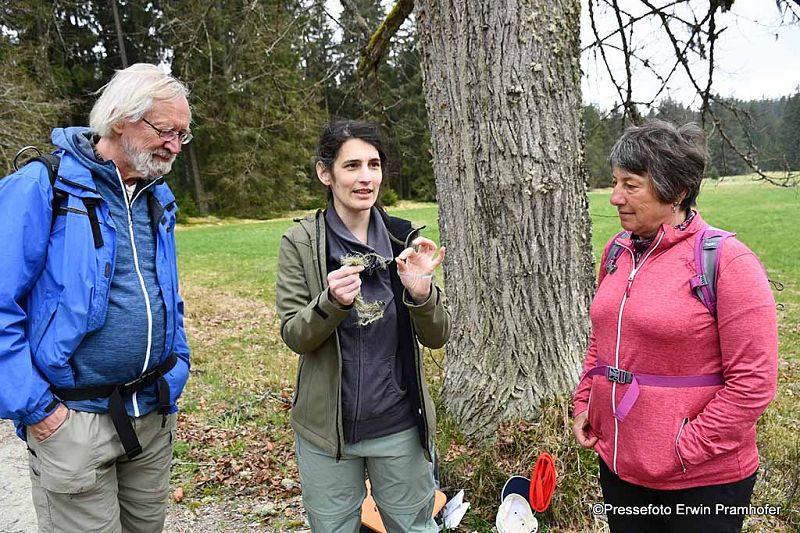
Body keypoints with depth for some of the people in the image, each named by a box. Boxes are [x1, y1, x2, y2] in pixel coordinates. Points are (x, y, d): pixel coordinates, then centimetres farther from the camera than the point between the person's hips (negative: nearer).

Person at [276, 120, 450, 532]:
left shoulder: (405, 239, -4)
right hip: (327, 429, -1)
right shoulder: (300, 243, -8)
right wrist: (332, 302, -28)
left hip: (402, 426, 2)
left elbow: (436, 337, -2)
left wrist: (421, 292, -23)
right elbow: (294, 337, -8)